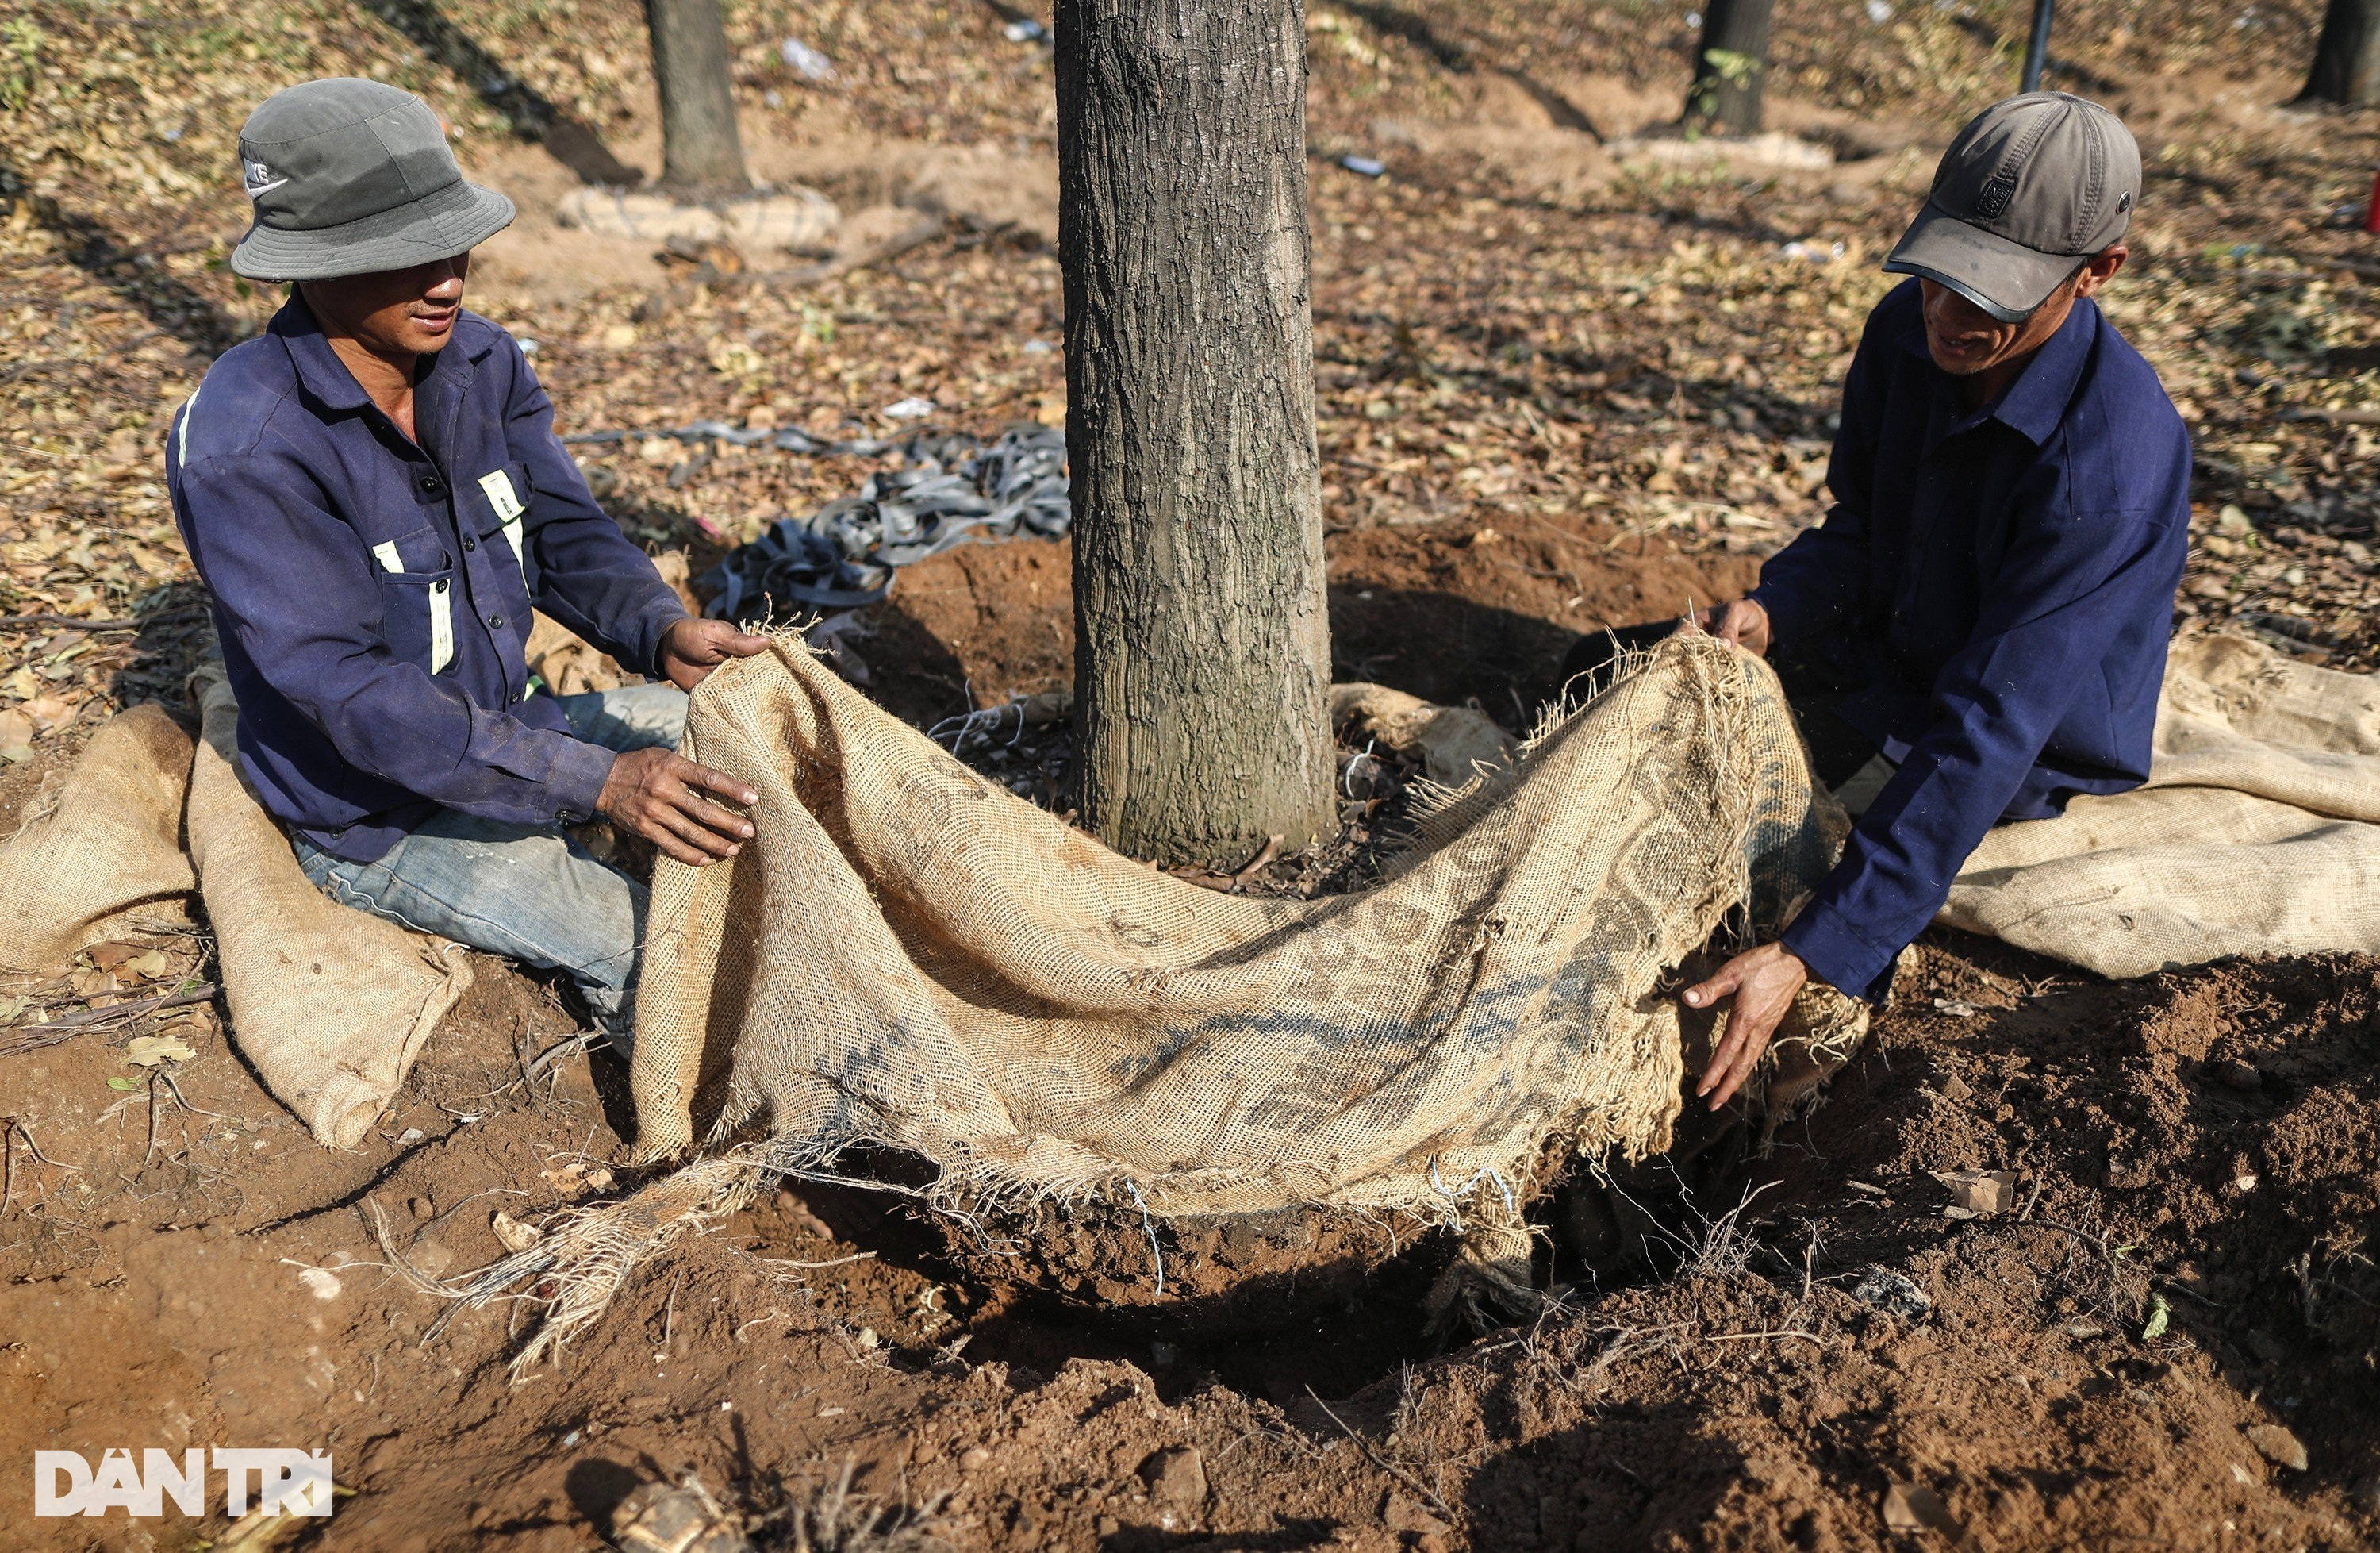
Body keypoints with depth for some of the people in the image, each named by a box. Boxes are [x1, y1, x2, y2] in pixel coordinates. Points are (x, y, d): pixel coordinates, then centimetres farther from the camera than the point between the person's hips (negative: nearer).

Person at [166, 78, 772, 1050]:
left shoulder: (481, 362, -6)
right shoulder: (242, 449, -28)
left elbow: (566, 534, -5)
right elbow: (353, 691, -31)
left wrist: (662, 635, -29)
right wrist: (597, 782, -39)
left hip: (502, 729, 8)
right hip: (381, 821, -7)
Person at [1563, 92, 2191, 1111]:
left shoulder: (2111, 462, -33)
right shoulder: (1911, 327, -12)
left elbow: (1986, 733, -37)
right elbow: (1859, 530, 3)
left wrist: (1813, 955, -42)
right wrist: (1773, 610, -21)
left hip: (2024, 766, -7)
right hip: (1883, 653, 7)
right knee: (1606, 675, 5)